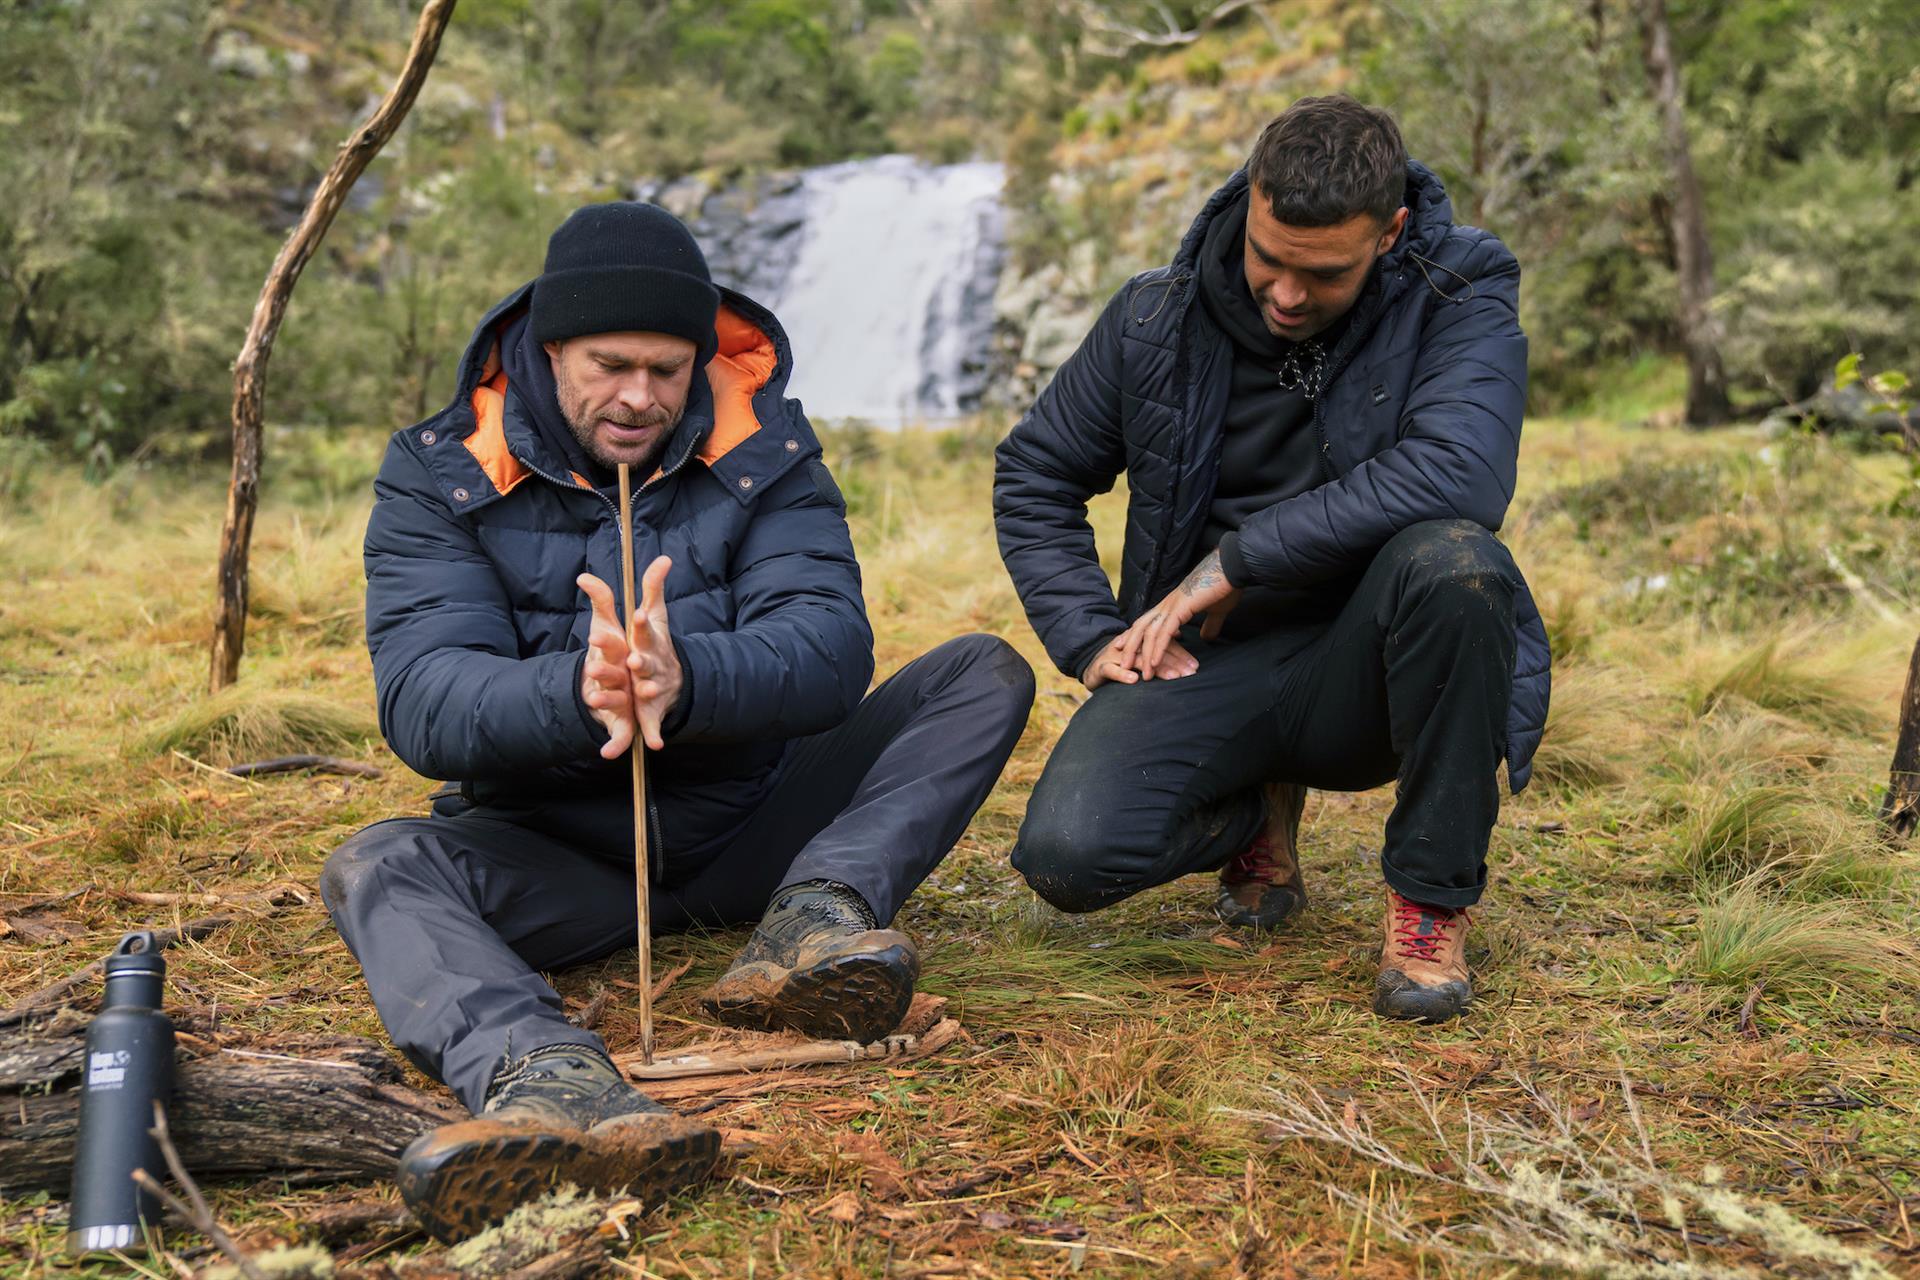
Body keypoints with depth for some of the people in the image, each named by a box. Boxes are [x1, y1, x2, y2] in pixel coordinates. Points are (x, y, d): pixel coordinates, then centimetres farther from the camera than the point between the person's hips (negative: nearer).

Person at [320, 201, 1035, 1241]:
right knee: (375, 868, -30)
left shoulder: (763, 446, -3)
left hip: (750, 824, 2)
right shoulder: (438, 475, -5)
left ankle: (819, 914, -34)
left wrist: (690, 679, -40)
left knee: (987, 674, -11)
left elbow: (831, 645, -17)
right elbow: (418, 702, -19)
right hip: (558, 854, -1)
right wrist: (571, 694, -41)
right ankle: (544, 1077, -59)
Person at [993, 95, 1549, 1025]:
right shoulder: (1159, 317, -1)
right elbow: (1033, 476, 11)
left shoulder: (1461, 300, -9)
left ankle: (1432, 898, -14)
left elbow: (1459, 474, -29)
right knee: (1068, 858, -23)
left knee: (1452, 558, -36)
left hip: (1364, 667, -2)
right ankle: (1260, 812, 14)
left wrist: (1239, 557, -24)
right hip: (1211, 664, 2)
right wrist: (1091, 636, -3)